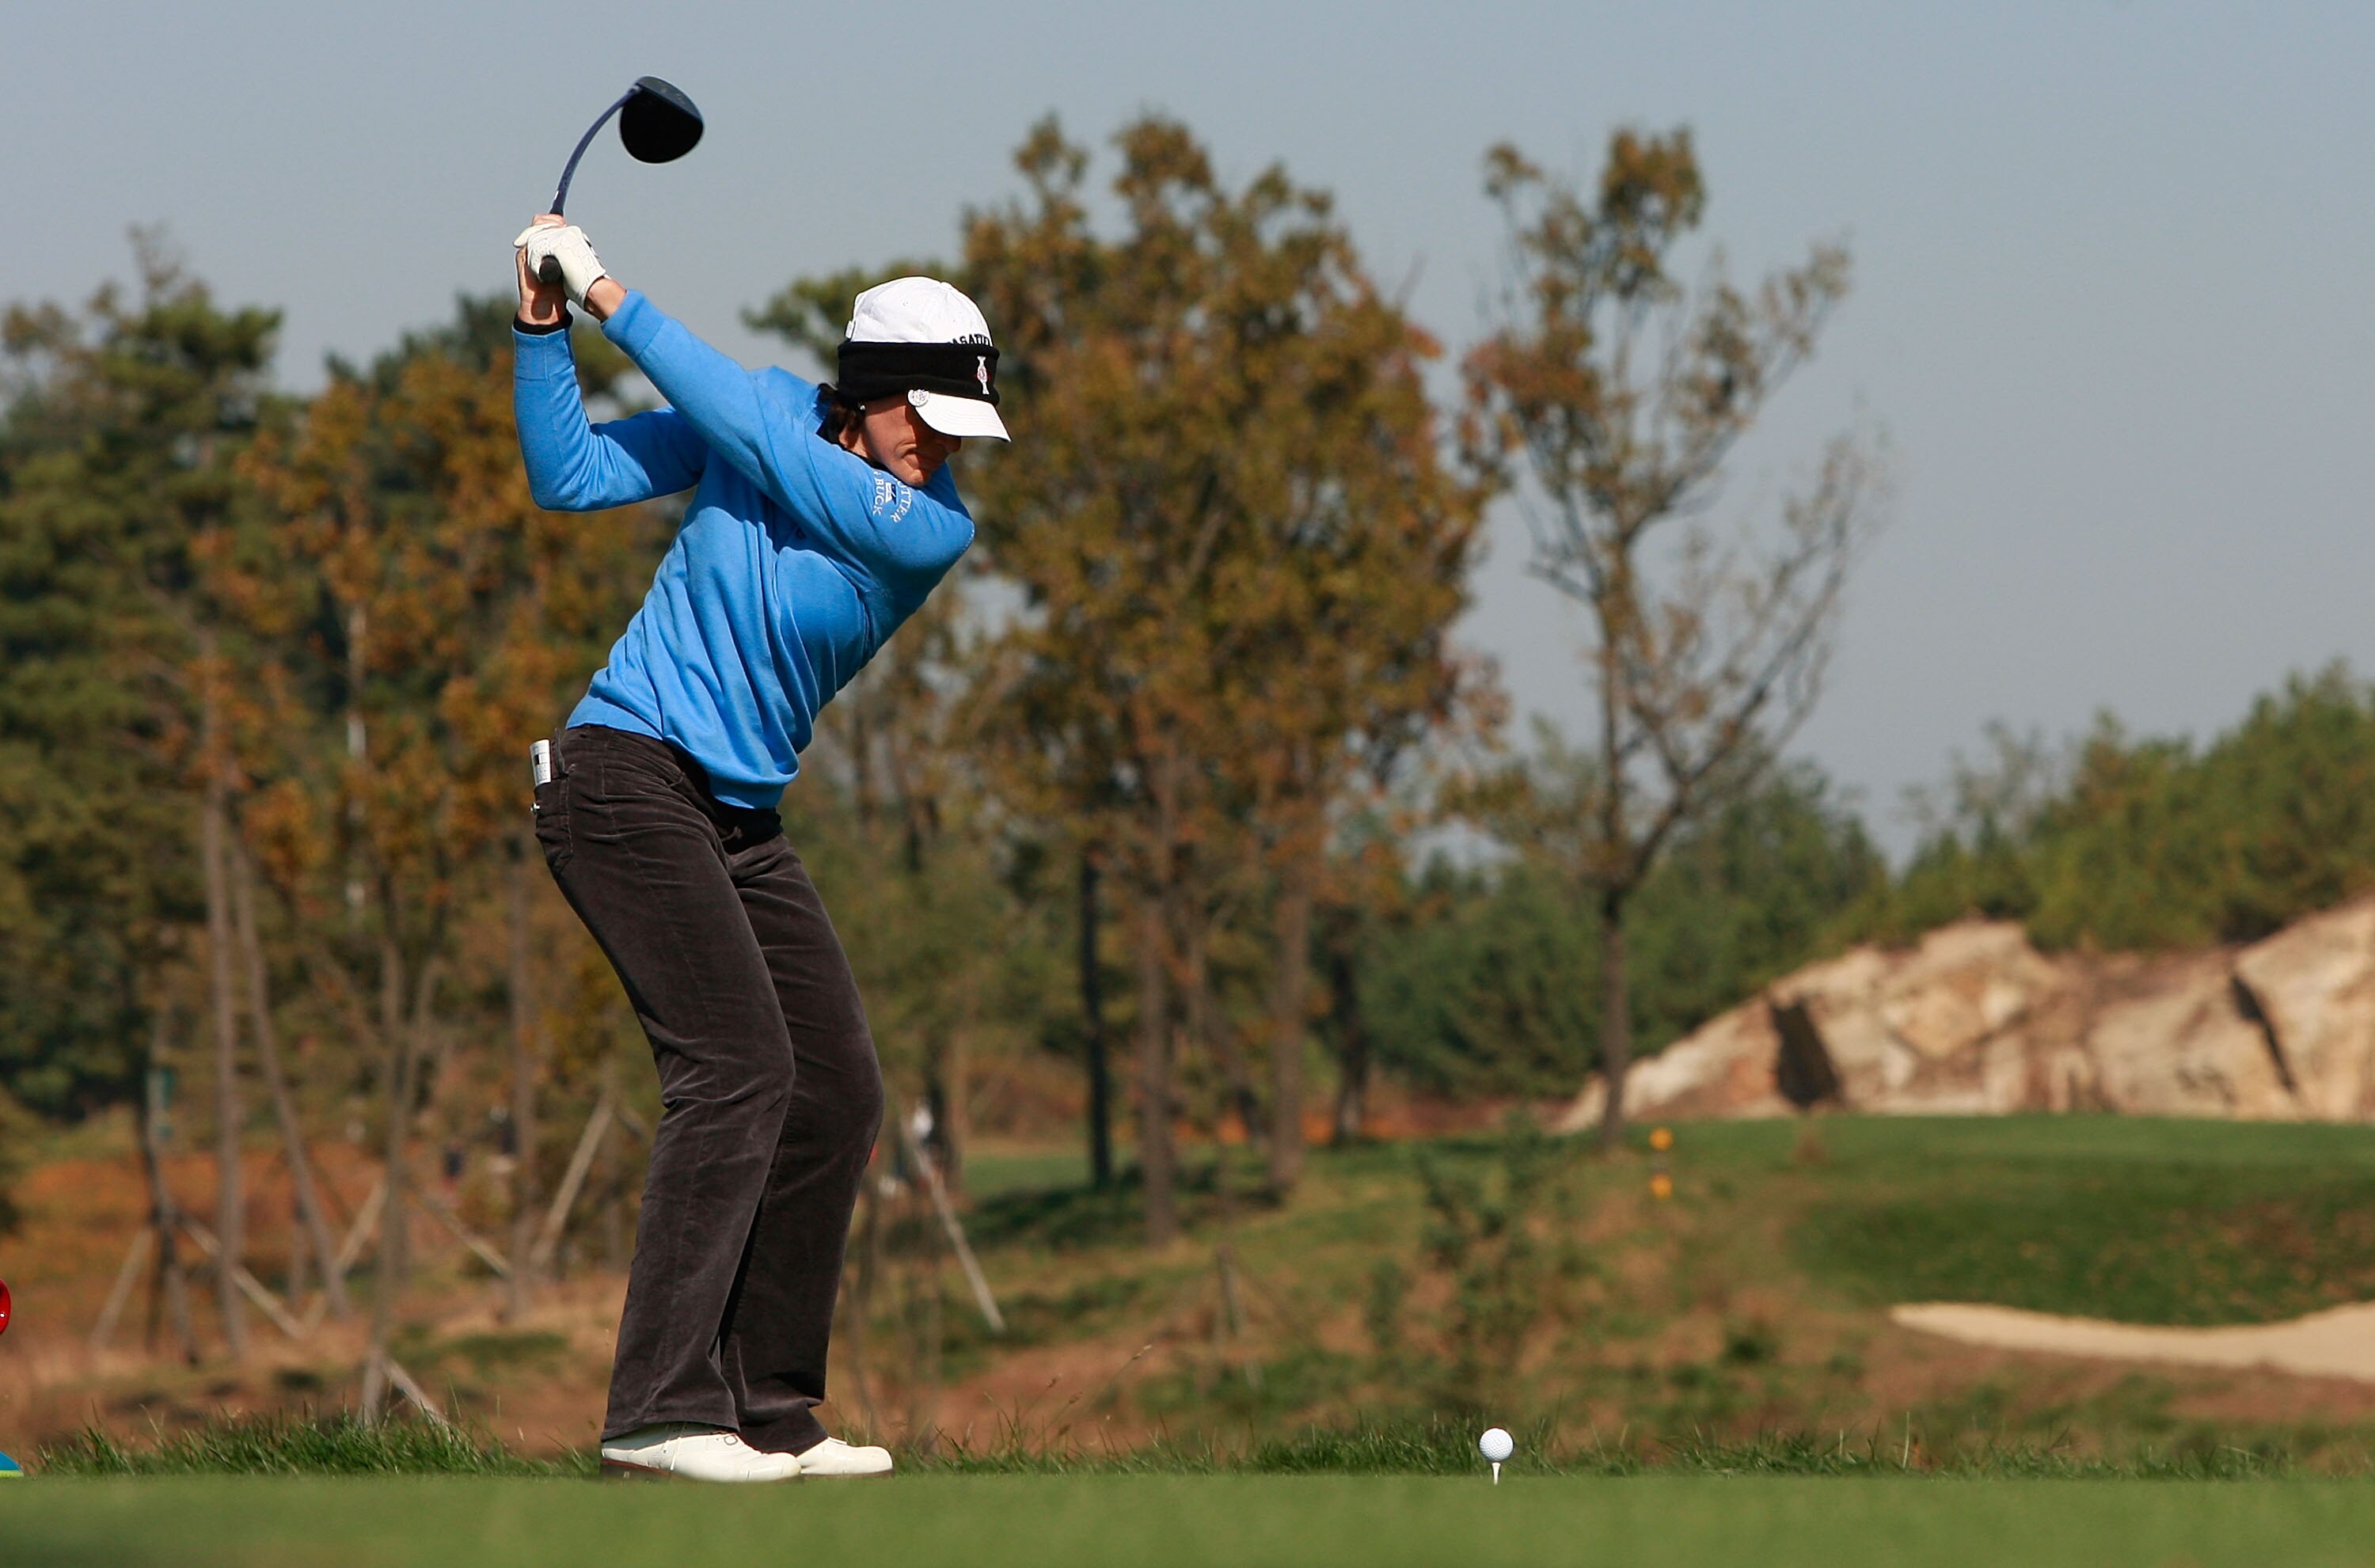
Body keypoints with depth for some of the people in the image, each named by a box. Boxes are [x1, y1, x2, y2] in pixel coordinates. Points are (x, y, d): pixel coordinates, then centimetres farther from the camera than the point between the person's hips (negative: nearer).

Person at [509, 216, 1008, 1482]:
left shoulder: (933, 531, -4)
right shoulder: (774, 409, -4)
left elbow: (757, 437, -14)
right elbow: (572, 476, 0)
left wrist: (611, 300, -13)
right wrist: (543, 329, -12)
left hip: (741, 820, 5)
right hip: (626, 773, -5)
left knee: (839, 1092, 1)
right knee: (738, 1063, -18)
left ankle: (767, 1414, 9)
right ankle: (657, 1412, -21)